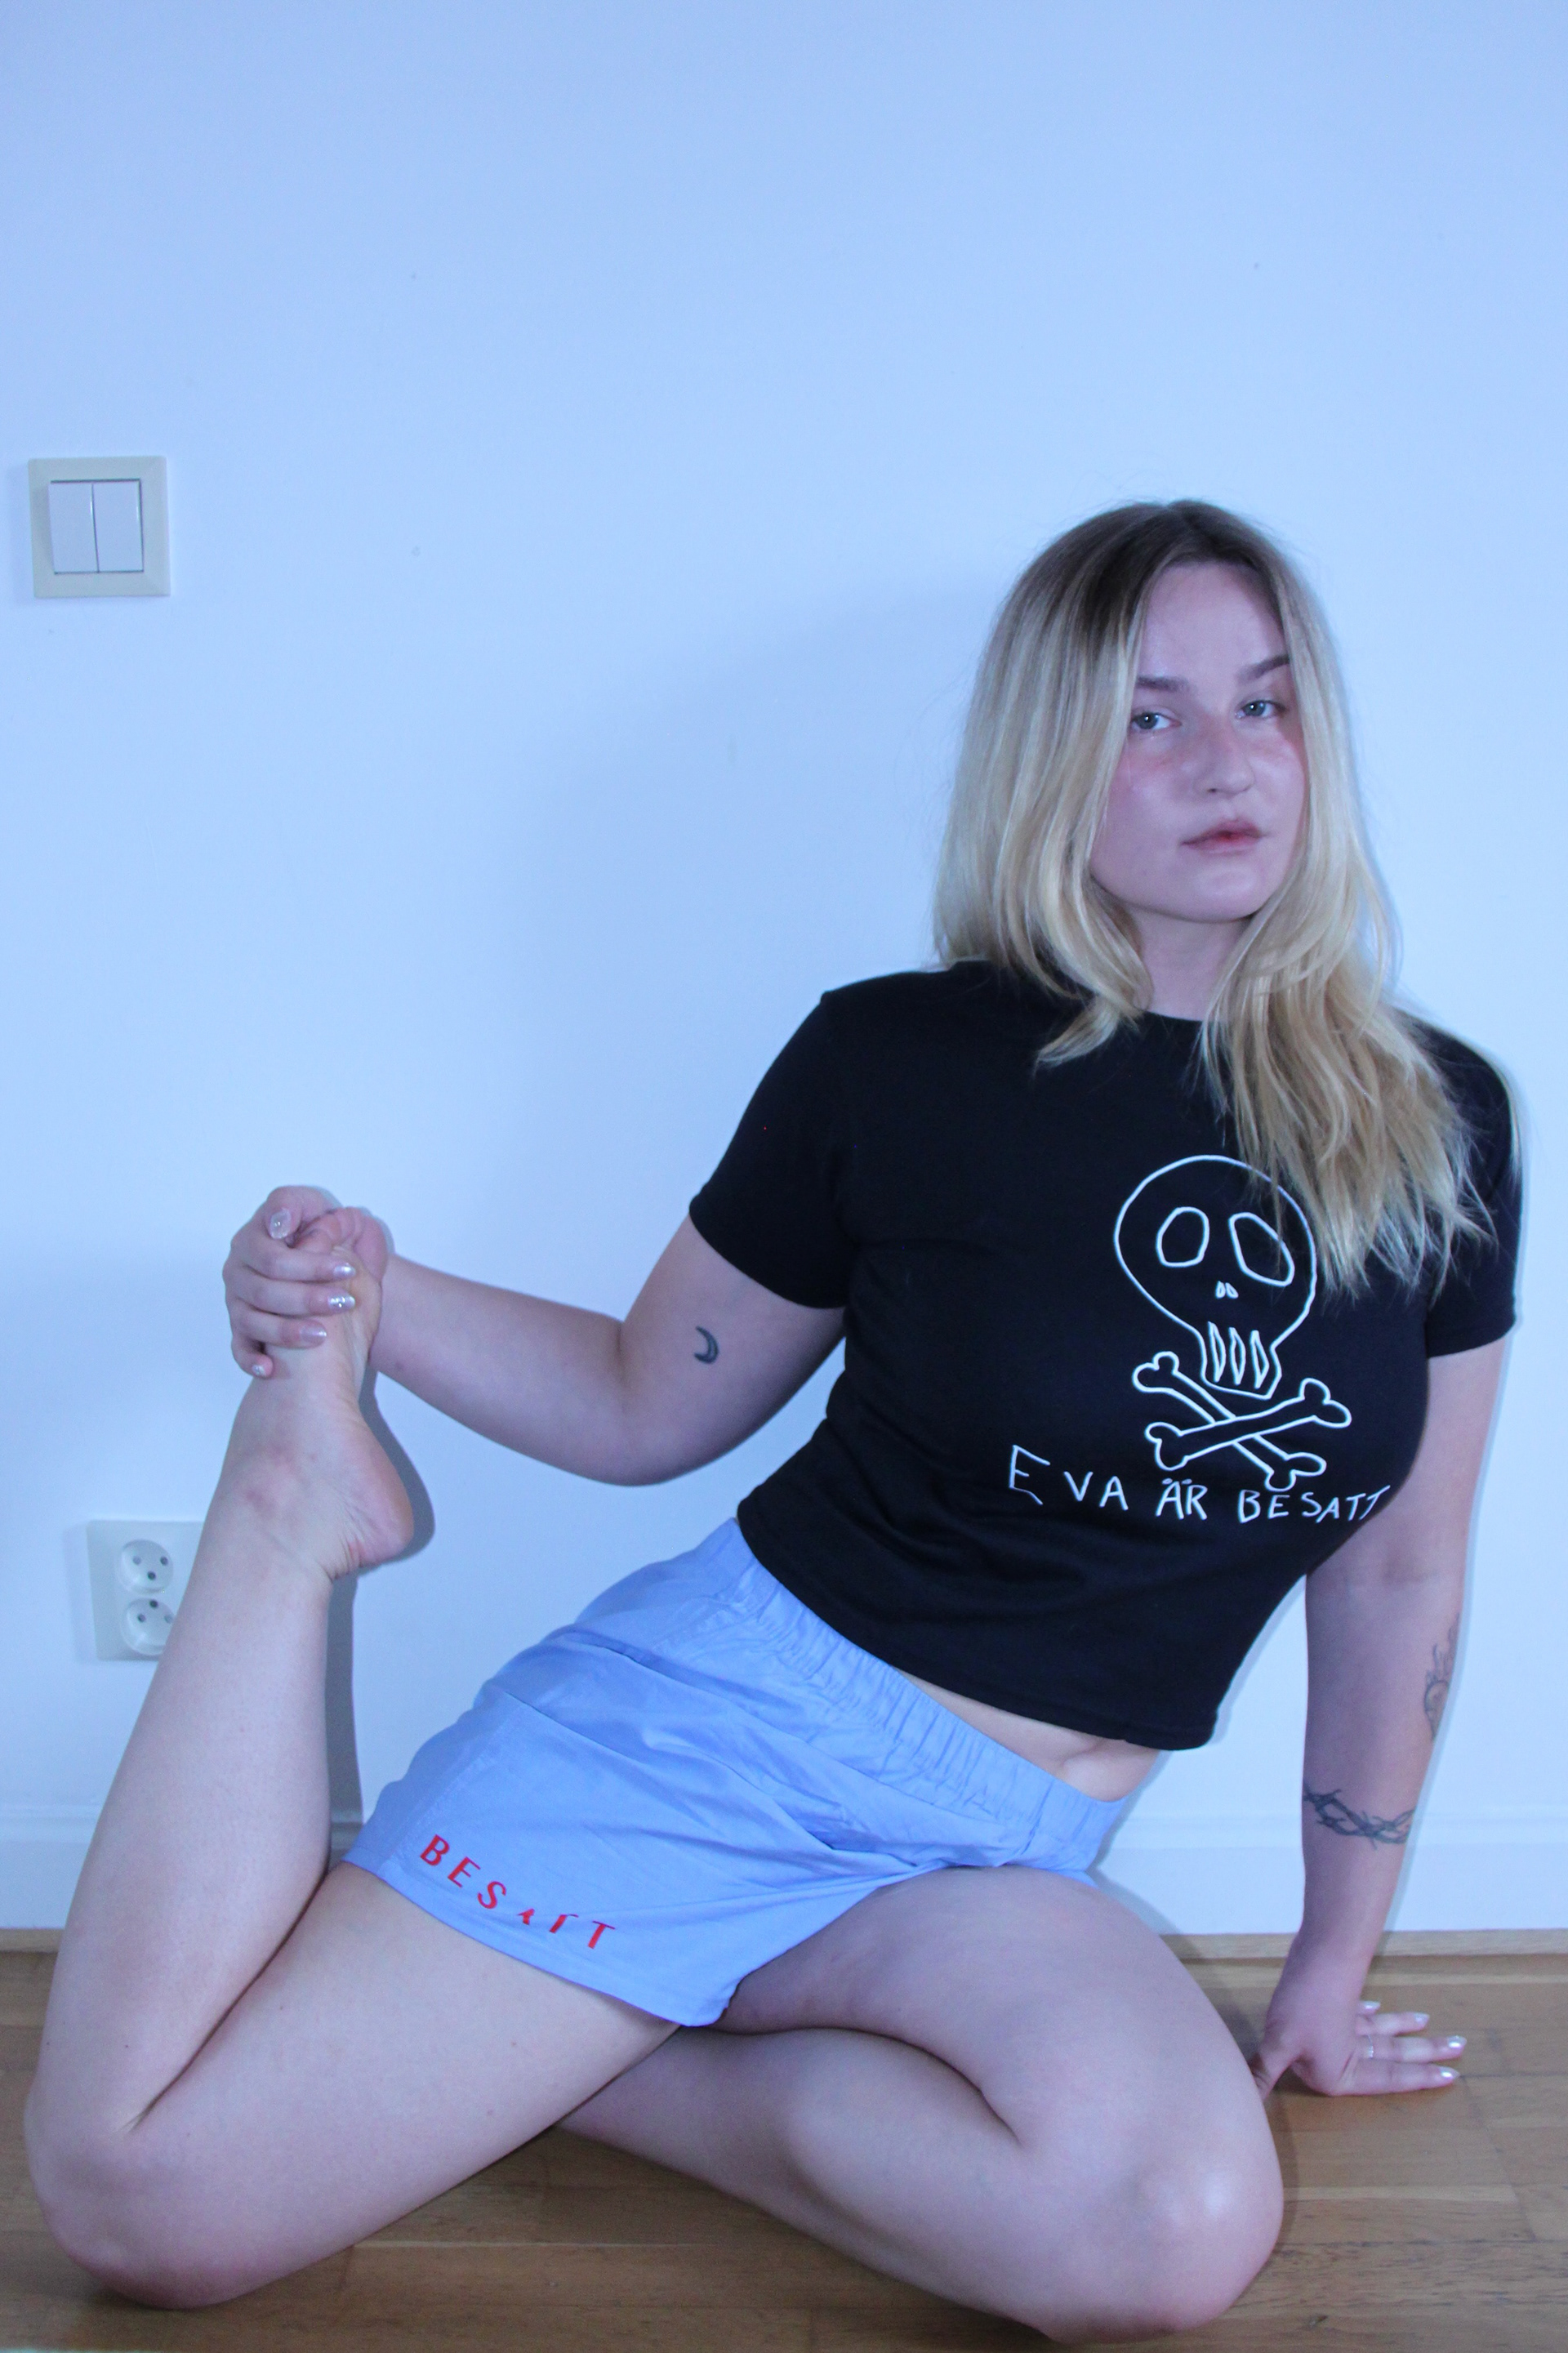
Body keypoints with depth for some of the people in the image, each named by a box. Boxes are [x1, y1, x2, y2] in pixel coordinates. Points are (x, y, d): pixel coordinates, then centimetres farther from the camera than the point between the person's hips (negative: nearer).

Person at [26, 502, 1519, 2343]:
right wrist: (368, 1306, -11)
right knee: (141, 2200, -11)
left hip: (1000, 1861, 3)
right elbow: (648, 1411, 6)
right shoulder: (896, 1061, -6)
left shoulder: (1438, 1125, 2)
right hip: (710, 1717, -2)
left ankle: (639, 2068, -5)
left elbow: (1397, 1573, 10)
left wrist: (1333, 1958, 16)